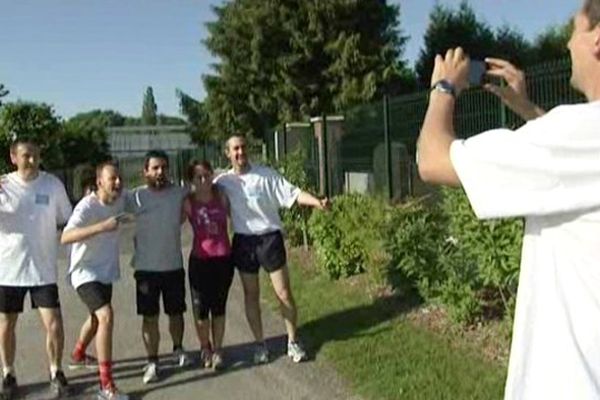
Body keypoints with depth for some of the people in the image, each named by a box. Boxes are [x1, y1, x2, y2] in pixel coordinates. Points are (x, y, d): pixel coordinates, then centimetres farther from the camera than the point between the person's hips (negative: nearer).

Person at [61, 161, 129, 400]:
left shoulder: (119, 201, -4)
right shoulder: (87, 206, -24)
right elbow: (65, 237, -39)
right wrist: (102, 226, -47)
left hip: (106, 271, 8)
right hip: (85, 273, -8)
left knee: (97, 317, 26)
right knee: (106, 316, -24)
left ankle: (78, 355, 54)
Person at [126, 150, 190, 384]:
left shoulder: (179, 193, -2)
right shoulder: (136, 197, -6)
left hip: (174, 265, 2)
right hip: (146, 267, -2)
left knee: (176, 312, 15)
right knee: (149, 317, 5)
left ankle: (178, 349, 38)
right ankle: (152, 362, 16)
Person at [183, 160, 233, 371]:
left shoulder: (221, 196, -1)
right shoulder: (188, 203, -5)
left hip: (223, 258, 1)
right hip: (200, 261, -1)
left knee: (219, 306, 9)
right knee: (201, 308, 5)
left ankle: (217, 350, 24)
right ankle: (205, 348, 28)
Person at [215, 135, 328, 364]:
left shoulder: (266, 174, -6)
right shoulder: (223, 181, 1)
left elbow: (293, 193, -11)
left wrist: (317, 202, -25)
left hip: (269, 238, -2)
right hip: (243, 241, 2)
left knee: (284, 293, 1)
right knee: (251, 295, 11)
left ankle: (293, 342, 17)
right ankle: (260, 344, 25)